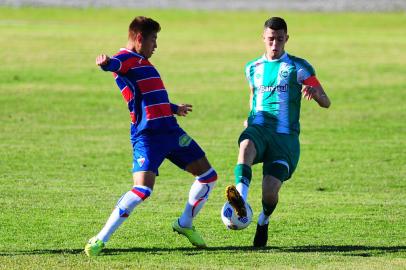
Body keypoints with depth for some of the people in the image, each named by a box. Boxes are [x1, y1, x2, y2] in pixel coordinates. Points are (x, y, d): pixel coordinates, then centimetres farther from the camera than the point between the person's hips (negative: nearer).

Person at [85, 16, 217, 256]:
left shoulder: (142, 62, 24)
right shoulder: (127, 58, -5)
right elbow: (114, 64, -31)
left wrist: (175, 108, 56)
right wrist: (105, 63, -55)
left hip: (170, 130, 9)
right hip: (147, 135, -9)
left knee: (208, 177, 11)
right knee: (143, 189, -23)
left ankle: (185, 224, 30)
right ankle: (100, 240, -15)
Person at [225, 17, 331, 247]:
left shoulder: (298, 67, 5)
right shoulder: (253, 68, 17)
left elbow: (326, 102, 0)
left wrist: (314, 92, -22)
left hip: (286, 136, -2)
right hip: (259, 129, 2)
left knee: (271, 190, -14)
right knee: (246, 145, -36)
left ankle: (264, 221, 23)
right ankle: (241, 198, -61)